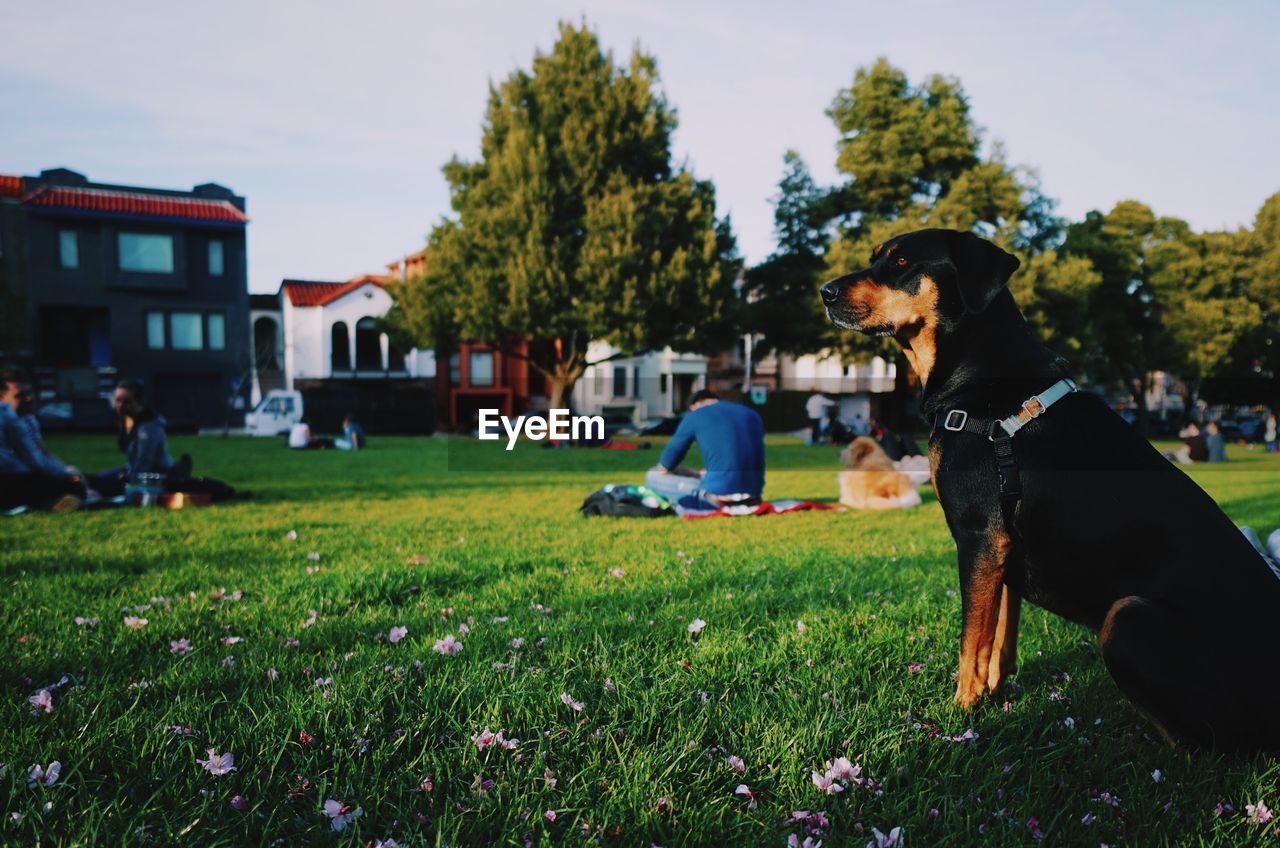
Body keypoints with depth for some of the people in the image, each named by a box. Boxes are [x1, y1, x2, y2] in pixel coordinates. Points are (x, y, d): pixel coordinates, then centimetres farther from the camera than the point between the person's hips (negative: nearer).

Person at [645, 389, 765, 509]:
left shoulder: (694, 416, 5)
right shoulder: (751, 414, 18)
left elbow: (664, 467, 7)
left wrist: (697, 474, 23)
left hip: (719, 492, -7)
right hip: (753, 491, 7)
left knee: (652, 476, 7)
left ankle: (706, 497, -12)